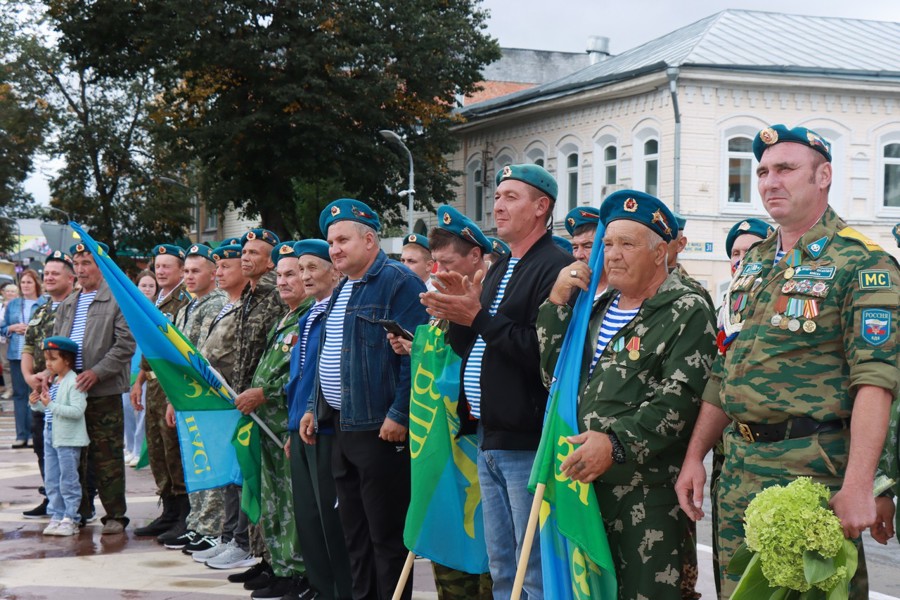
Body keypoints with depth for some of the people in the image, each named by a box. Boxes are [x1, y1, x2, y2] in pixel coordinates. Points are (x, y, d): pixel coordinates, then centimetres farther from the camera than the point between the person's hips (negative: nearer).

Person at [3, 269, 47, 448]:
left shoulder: (45, 304, 1)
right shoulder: (13, 304, 14)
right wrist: (13, 328, -4)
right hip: (16, 354, 4)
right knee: (19, 393, 4)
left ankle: (34, 433, 2)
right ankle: (21, 435, 7)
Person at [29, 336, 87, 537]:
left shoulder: (73, 382, -15)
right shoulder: (54, 382, 11)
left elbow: (77, 410, -25)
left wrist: (51, 405, -28)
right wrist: (37, 404, 3)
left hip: (68, 440, -9)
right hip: (51, 437, 9)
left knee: (68, 481, -1)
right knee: (51, 481, 12)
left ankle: (70, 519, 5)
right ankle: (57, 516, 20)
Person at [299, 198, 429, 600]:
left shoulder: (399, 283, -11)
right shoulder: (342, 289, 18)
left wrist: (400, 415, -21)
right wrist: (315, 407, 18)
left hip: (381, 429, -9)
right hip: (342, 427, 9)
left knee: (386, 534, -4)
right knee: (354, 530, 14)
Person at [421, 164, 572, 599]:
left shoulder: (555, 268, -12)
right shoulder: (499, 270, 18)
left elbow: (546, 351, -23)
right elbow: (473, 348, 18)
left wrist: (479, 319, -18)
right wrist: (459, 314, -1)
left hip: (527, 444, -9)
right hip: (490, 438, 9)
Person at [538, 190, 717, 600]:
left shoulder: (687, 312, -4)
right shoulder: (599, 309, 20)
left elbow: (679, 399, -16)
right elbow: (554, 376, 17)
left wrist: (616, 443, -25)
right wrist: (557, 304, 7)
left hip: (649, 490, -7)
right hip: (585, 479, 7)